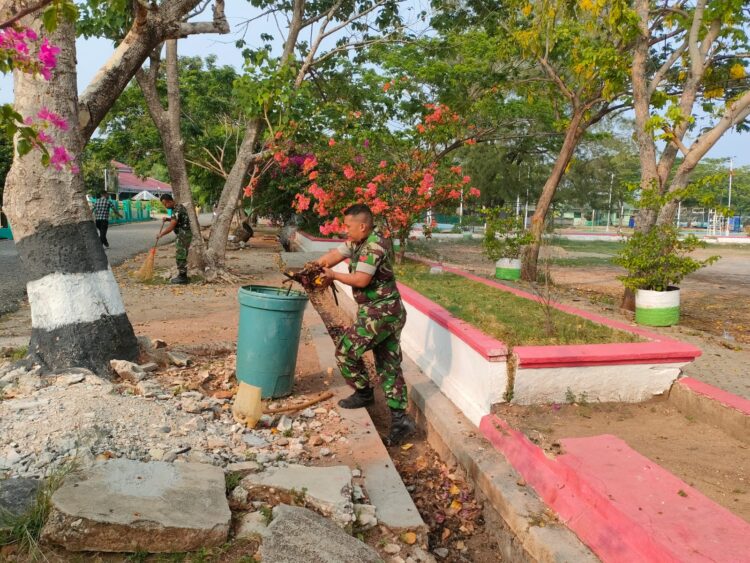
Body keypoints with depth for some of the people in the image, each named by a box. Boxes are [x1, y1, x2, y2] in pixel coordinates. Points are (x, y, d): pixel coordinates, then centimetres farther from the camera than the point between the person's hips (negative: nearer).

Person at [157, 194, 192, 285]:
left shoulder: (177, 210, -20)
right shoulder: (179, 206, 12)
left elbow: (171, 227, -22)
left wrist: (161, 234, -11)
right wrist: (168, 219, 11)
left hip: (183, 235, -10)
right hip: (184, 234, 10)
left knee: (180, 256, -5)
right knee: (182, 256, 14)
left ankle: (182, 277, 0)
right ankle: (182, 276, 20)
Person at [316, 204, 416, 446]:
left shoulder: (374, 246, -18)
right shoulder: (357, 242, 11)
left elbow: (361, 280, -22)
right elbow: (332, 256, 13)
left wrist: (334, 275, -8)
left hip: (379, 313, -10)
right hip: (391, 313, 10)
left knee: (346, 350, 2)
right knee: (389, 366, 8)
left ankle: (364, 393, 20)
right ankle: (400, 419, 9)